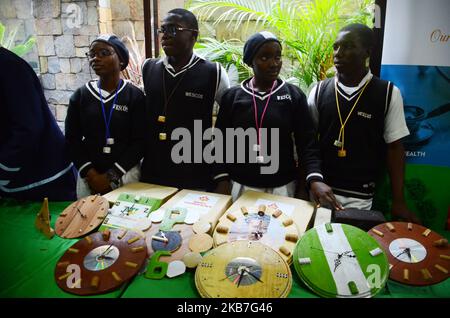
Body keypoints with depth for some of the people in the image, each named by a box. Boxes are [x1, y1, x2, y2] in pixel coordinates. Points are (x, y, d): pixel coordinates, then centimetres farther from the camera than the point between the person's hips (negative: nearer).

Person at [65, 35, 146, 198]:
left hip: (125, 174, -2)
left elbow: (140, 141, -8)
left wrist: (112, 175, -12)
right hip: (89, 176, 2)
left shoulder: (134, 95, -4)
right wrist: (90, 173, -8)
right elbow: (72, 139, 4)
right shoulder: (80, 95, 4)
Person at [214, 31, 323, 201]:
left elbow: (306, 142, -6)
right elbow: (222, 142, 3)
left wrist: (314, 177, -21)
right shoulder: (232, 96, 0)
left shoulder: (294, 95, -2)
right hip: (240, 184, 1)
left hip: (282, 186, 0)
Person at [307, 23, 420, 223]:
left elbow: (394, 148, -1)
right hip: (321, 191, 1)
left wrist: (398, 201, -2)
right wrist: (313, 180, -10)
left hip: (362, 196, -1)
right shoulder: (319, 91, -1)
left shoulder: (388, 94, -4)